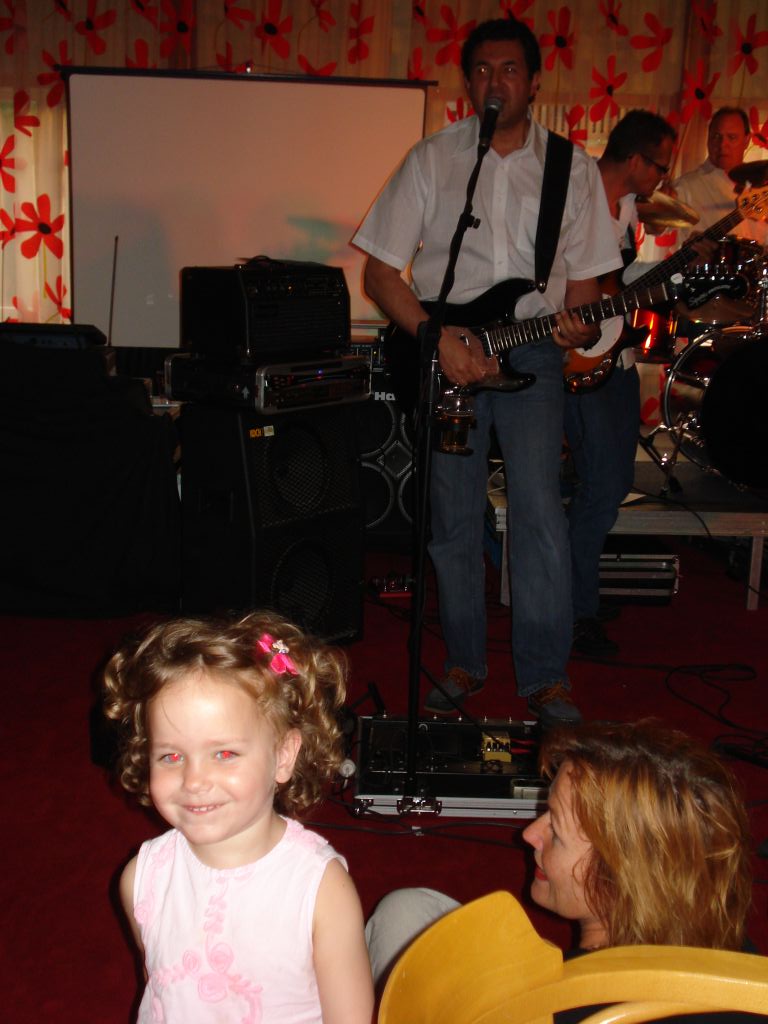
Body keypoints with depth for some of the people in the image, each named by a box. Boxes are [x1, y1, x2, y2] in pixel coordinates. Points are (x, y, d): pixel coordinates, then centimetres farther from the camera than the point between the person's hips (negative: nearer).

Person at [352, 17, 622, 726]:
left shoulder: (573, 168, 6)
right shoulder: (431, 160, 3)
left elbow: (583, 277, 9)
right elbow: (381, 271, 1)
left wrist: (579, 325, -14)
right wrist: (438, 338, -12)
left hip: (531, 347, 0)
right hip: (443, 347, 0)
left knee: (539, 507, -12)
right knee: (454, 519, 4)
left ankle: (546, 676, 1)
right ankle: (465, 663, 21)